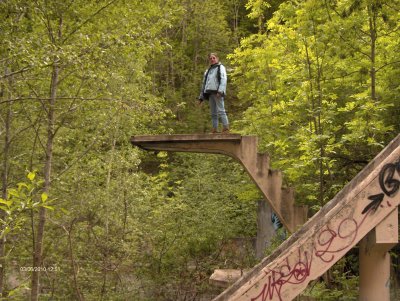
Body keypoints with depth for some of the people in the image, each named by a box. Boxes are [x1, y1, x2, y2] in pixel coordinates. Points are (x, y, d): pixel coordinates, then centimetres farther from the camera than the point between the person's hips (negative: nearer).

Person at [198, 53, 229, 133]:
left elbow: (223, 79, -8)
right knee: (213, 113, 4)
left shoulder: (221, 67, 7)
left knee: (220, 110, -15)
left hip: (218, 93, -7)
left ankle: (226, 128, -18)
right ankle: (215, 129, 3)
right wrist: (201, 97, 21)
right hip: (210, 93, 7)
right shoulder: (207, 71, 27)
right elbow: (204, 83, 28)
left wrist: (220, 91, -23)